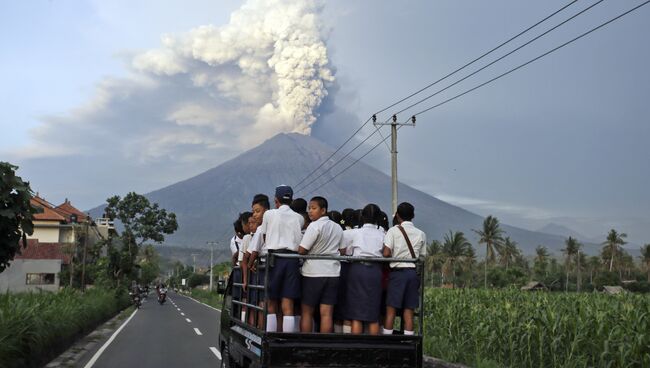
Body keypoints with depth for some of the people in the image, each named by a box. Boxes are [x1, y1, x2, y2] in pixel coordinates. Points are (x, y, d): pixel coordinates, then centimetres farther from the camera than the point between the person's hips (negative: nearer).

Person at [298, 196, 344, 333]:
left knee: (307, 312, 5)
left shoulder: (314, 226, -10)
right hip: (333, 272, 6)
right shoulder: (338, 228, 13)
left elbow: (302, 250, -13)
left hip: (313, 272, -6)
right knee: (327, 313, 2)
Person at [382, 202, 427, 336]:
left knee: (391, 309, 1)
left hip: (397, 271, -3)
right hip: (413, 272, 3)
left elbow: (386, 253, -12)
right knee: (409, 310, 5)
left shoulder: (393, 231, -2)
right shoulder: (421, 234, 9)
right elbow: (422, 257, 7)